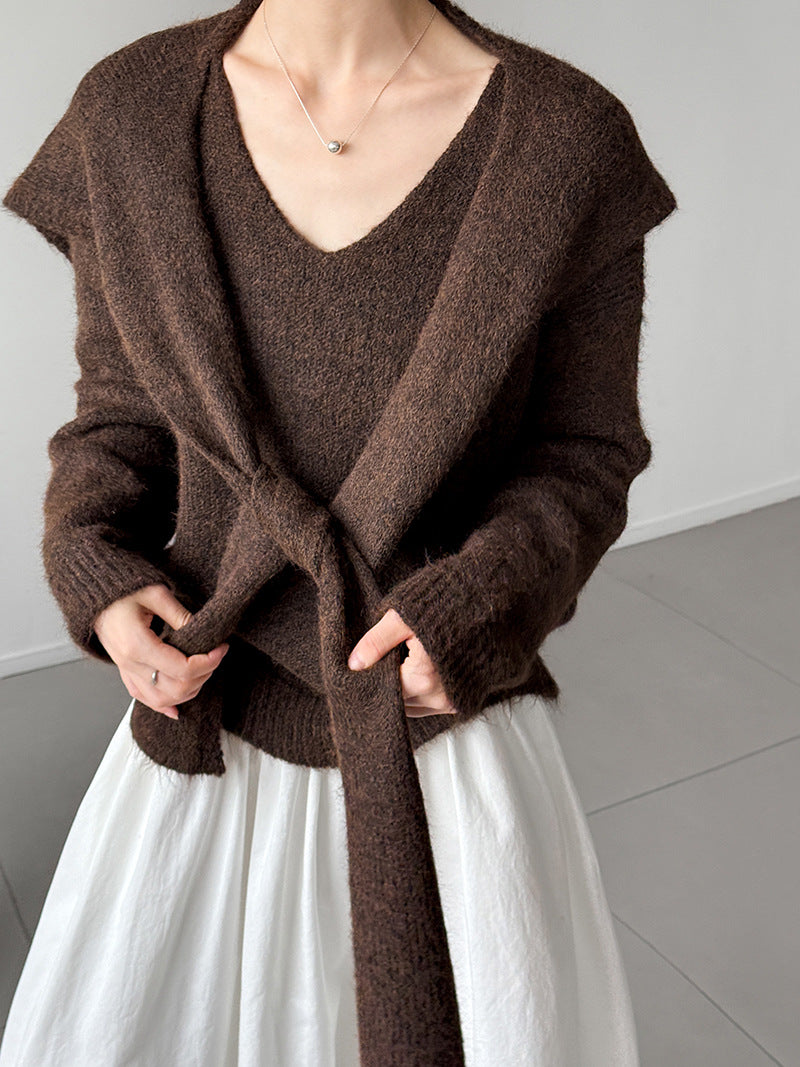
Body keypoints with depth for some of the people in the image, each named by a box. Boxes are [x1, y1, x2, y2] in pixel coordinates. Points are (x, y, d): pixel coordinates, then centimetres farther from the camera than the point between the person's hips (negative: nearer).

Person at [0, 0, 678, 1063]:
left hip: (452, 721, -1)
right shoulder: (132, 110, -6)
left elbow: (584, 453, -3)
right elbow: (122, 415, 5)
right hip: (209, 721, 2)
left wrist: (476, 609, -19)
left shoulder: (564, 131, -12)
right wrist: (96, 576, -13)